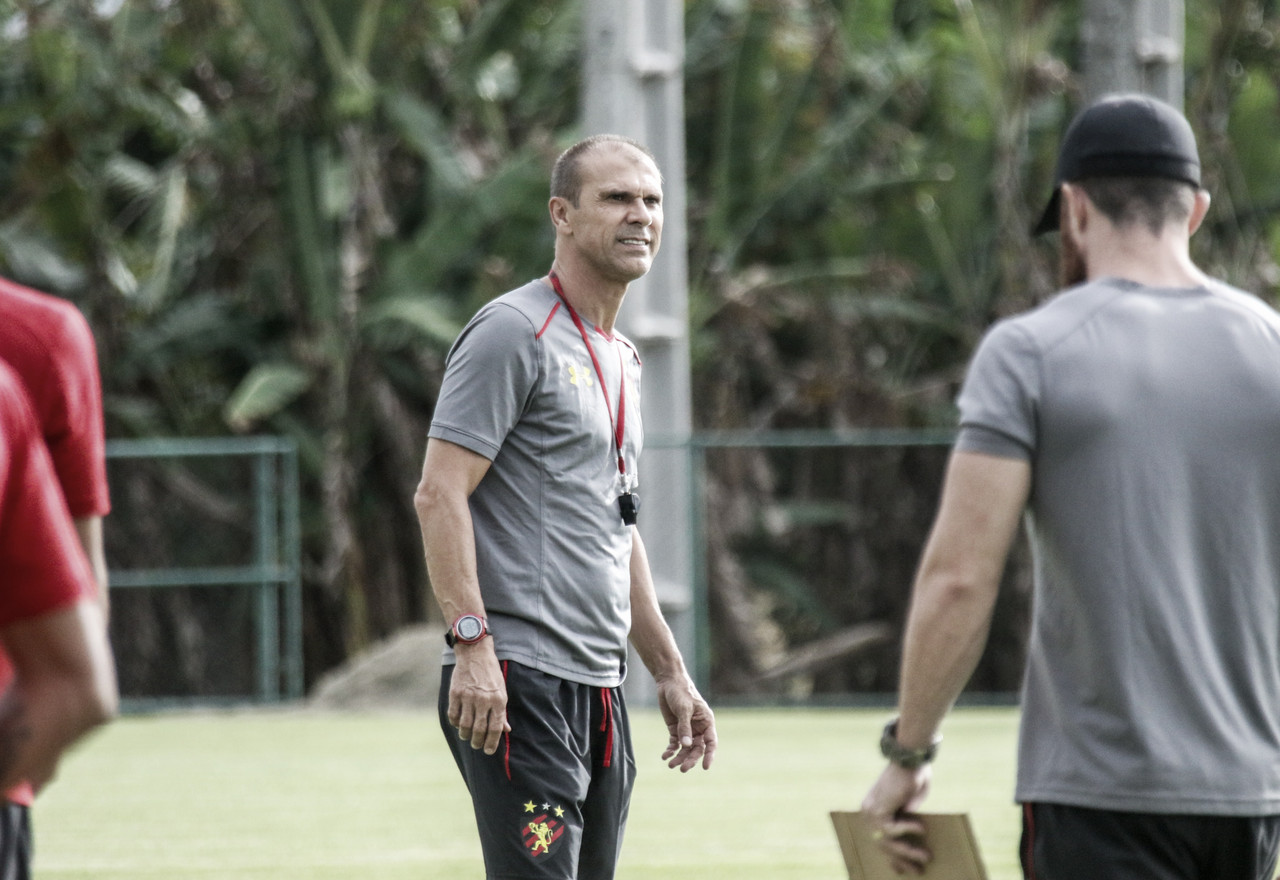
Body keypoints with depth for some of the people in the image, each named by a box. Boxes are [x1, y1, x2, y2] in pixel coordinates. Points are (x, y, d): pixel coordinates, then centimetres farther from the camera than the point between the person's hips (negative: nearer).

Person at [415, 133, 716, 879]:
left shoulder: (621, 359, 21)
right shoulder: (514, 333, -7)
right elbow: (439, 494, -14)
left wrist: (671, 672, 26)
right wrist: (473, 642, -23)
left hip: (599, 690, 9)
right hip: (518, 681, -9)